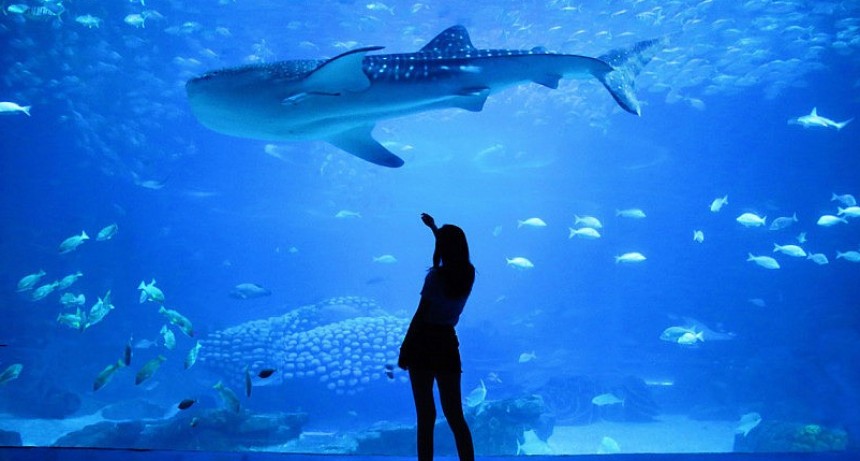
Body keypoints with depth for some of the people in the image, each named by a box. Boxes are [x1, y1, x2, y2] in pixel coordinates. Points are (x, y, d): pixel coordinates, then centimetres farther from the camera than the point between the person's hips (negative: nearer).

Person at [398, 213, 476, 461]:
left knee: (426, 416, 2)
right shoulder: (468, 273, 4)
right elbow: (455, 250, 25)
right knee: (455, 415, 9)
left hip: (424, 342, -4)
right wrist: (434, 227, 39)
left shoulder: (436, 276, -11)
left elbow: (420, 316, -13)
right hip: (448, 343, 5)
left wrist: (404, 349, -7)